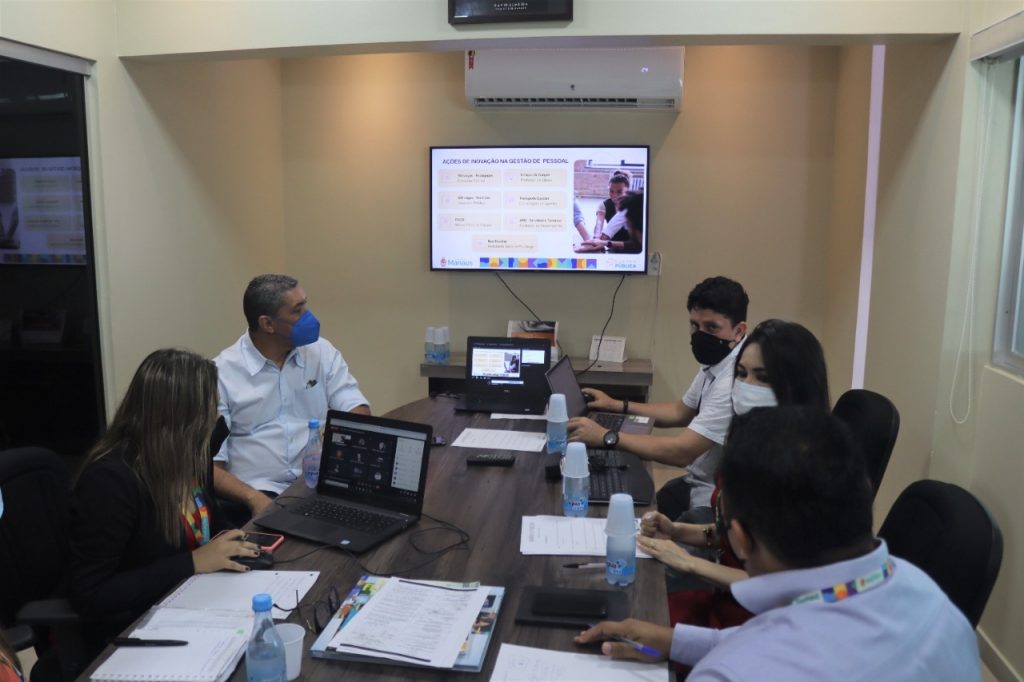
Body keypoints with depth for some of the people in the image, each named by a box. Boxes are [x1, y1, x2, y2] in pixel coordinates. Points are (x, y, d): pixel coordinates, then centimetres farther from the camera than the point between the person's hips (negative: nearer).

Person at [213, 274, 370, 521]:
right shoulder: (221, 372, -3)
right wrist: (254, 498, -22)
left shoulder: (322, 352, 9)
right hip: (260, 494, -4)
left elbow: (357, 410, 3)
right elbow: (208, 462, -6)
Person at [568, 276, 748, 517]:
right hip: (698, 485, 8)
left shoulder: (735, 382, -28)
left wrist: (606, 437, -25)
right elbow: (681, 411, 20)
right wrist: (618, 406, 13)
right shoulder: (714, 364, 4)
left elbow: (682, 451, -30)